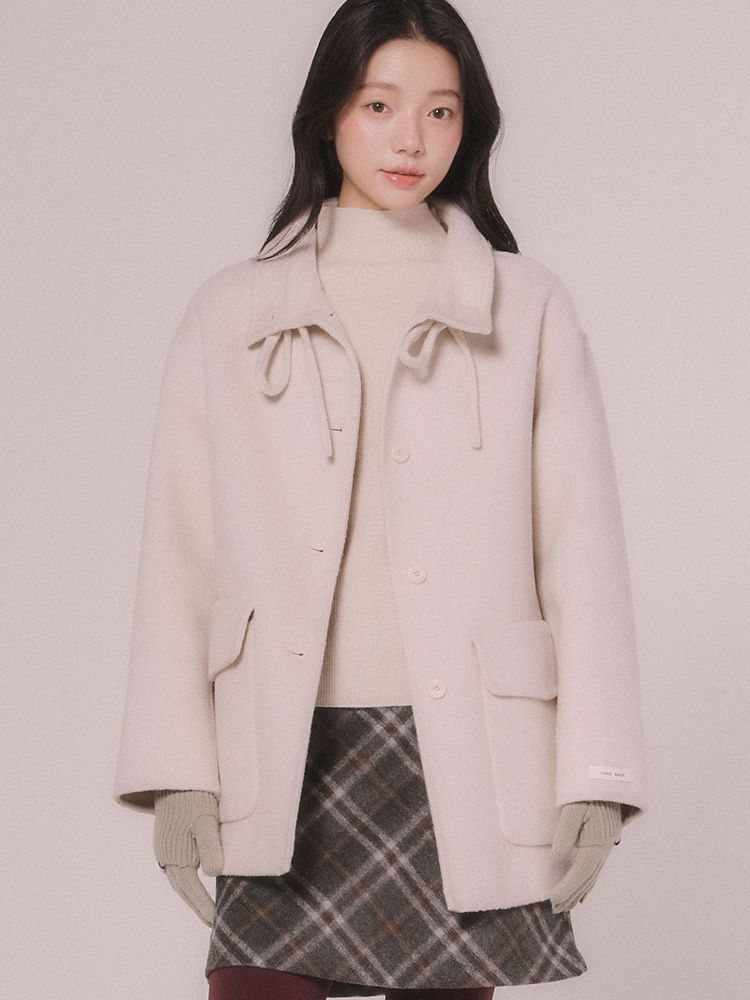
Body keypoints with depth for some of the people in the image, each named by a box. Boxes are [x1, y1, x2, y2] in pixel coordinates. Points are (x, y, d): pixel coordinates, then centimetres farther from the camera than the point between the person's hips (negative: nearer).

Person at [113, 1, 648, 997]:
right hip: (285, 757, 1)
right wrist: (175, 769, -2)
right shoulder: (233, 313, 10)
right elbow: (182, 548, 6)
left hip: (463, 760, 0)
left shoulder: (529, 308, 8)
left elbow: (581, 542, 4)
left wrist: (594, 775, -3)